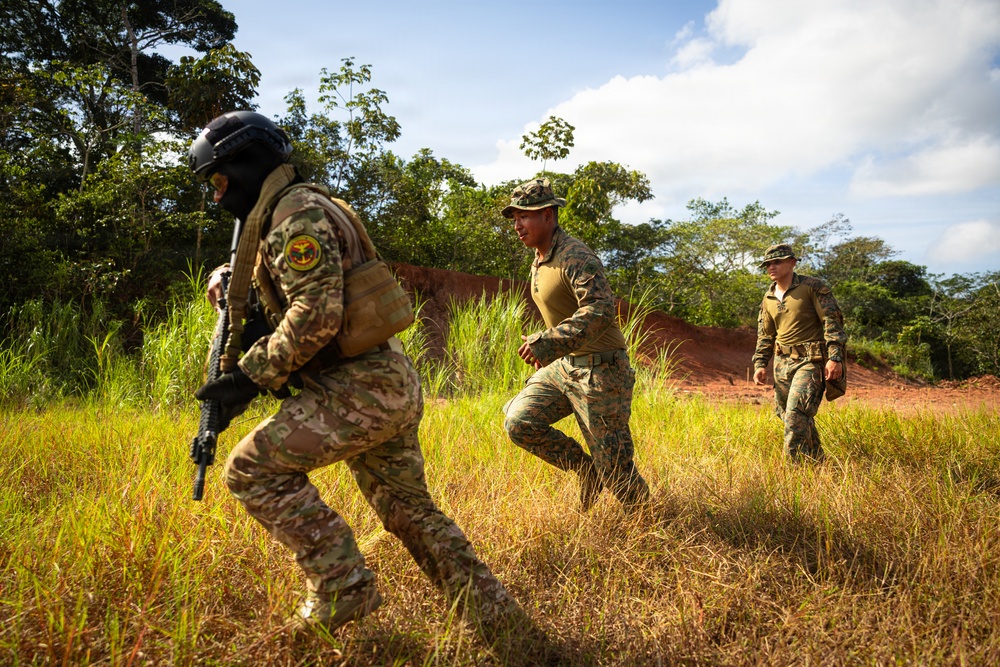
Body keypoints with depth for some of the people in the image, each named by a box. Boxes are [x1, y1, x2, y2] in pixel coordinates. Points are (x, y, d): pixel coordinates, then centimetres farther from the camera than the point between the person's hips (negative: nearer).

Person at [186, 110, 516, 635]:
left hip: (362, 387, -10)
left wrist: (250, 376, -15)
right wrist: (225, 281, 15)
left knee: (253, 470, -5)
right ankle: (492, 612, 24)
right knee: (408, 510, 17)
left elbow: (315, 316, -23)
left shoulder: (297, 213, -12)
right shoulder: (278, 216, 20)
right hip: (393, 387, 10)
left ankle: (342, 590, 1)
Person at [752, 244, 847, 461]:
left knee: (796, 416, -19)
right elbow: (765, 336, 20)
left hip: (809, 361, -7)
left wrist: (835, 357, -19)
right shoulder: (768, 298, 14)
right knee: (791, 416, 12)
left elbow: (833, 321, -10)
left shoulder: (812, 287, -5)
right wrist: (760, 364, 8)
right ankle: (817, 463, 30)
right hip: (782, 363, 7)